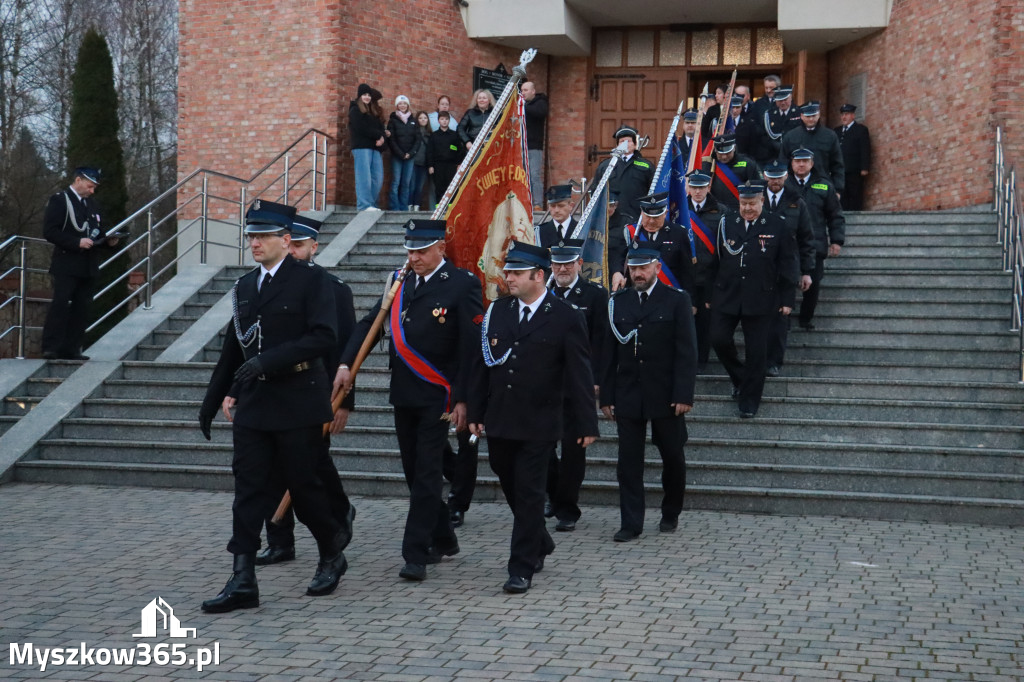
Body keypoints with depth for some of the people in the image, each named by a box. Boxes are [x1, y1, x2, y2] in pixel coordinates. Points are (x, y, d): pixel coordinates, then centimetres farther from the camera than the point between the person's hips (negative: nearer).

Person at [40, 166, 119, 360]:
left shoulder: (92, 205, 21)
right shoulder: (59, 200, -2)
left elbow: (98, 233, 28)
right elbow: (50, 231, -12)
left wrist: (108, 241, 5)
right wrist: (77, 242, -20)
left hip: (88, 267, 7)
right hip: (67, 265, -7)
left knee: (81, 308, 4)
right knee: (60, 304, -11)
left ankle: (71, 349, 6)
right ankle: (51, 348, -10)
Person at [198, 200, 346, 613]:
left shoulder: (311, 281, -6)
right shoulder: (244, 287, 14)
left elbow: (324, 337, -17)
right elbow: (233, 348, 20)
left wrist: (269, 361, -23)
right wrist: (214, 400, 21)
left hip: (298, 404, -5)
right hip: (253, 405, 6)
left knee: (303, 485, 4)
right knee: (248, 490, 1)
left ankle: (332, 556, 28)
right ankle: (243, 582, 2)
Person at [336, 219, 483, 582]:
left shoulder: (463, 285, -8)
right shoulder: (401, 283, 11)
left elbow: (472, 346, -11)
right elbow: (369, 324, 13)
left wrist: (462, 398, -14)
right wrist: (346, 364, -1)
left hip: (437, 396, -7)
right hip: (403, 395, 7)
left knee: (427, 472, -7)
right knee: (414, 472, 13)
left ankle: (416, 555, -4)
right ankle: (442, 541, 28)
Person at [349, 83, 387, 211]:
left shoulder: (375, 113, 23)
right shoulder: (355, 110, 3)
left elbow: (382, 129, 15)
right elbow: (362, 129, -10)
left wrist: (382, 138, -8)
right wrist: (379, 135, -6)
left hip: (375, 148, 7)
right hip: (361, 147, -7)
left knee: (378, 178, 2)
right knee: (364, 177, -13)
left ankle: (372, 204, 5)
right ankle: (364, 205, -15)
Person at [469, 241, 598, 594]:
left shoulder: (566, 318, -6)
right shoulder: (497, 311, 7)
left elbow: (580, 374, -6)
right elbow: (485, 363, 11)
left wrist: (587, 423, -7)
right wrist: (476, 411, 9)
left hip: (538, 423, -5)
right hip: (499, 420, 5)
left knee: (529, 494, -3)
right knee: (511, 488, 16)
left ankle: (522, 569, 5)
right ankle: (540, 545, 38)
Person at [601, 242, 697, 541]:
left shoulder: (677, 301, -1)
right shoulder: (616, 302, 7)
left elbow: (687, 352, -5)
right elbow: (609, 353, 8)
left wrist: (684, 395, -12)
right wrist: (606, 396, 3)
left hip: (665, 396, -2)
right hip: (627, 396, 2)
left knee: (673, 458, 9)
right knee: (628, 461, 1)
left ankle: (671, 514, 28)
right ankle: (631, 523, 7)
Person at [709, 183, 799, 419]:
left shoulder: (777, 225, -2)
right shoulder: (726, 223, 5)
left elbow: (788, 264, 1)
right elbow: (715, 260, 8)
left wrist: (787, 299, -1)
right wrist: (710, 295, 8)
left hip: (760, 300, -2)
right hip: (726, 296, 2)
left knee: (756, 351, 2)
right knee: (719, 339, -3)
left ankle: (749, 399, 15)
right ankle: (739, 377, 24)